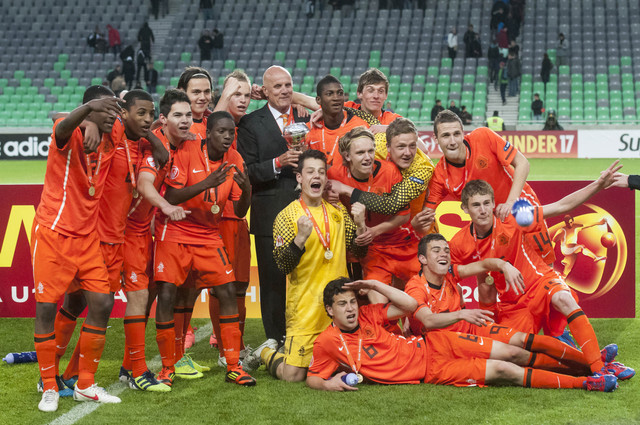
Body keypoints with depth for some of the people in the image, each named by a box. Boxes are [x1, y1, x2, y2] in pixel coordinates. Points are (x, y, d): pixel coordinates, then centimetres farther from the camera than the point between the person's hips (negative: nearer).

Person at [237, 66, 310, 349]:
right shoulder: (250, 123, 3)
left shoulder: (306, 120, 14)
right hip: (270, 212, -3)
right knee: (272, 276, 0)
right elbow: (247, 171, -5)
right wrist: (278, 163, -18)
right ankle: (274, 339, 9)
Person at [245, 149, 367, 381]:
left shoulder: (338, 212, 8)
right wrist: (301, 238, -27)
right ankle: (265, 353, 23)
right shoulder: (287, 215, -6)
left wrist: (360, 225, -9)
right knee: (294, 375, -7)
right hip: (305, 307, -4)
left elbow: (359, 251, 9)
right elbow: (283, 266, -11)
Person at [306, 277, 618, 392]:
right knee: (503, 370, -13)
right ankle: (585, 383, -10)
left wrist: (375, 285, -9)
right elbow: (312, 379, 0)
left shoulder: (365, 315, 1)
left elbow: (409, 306, 0)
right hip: (428, 371, -4)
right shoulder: (327, 343, -9)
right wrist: (329, 384, -23)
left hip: (430, 345, 4)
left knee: (510, 353, -3)